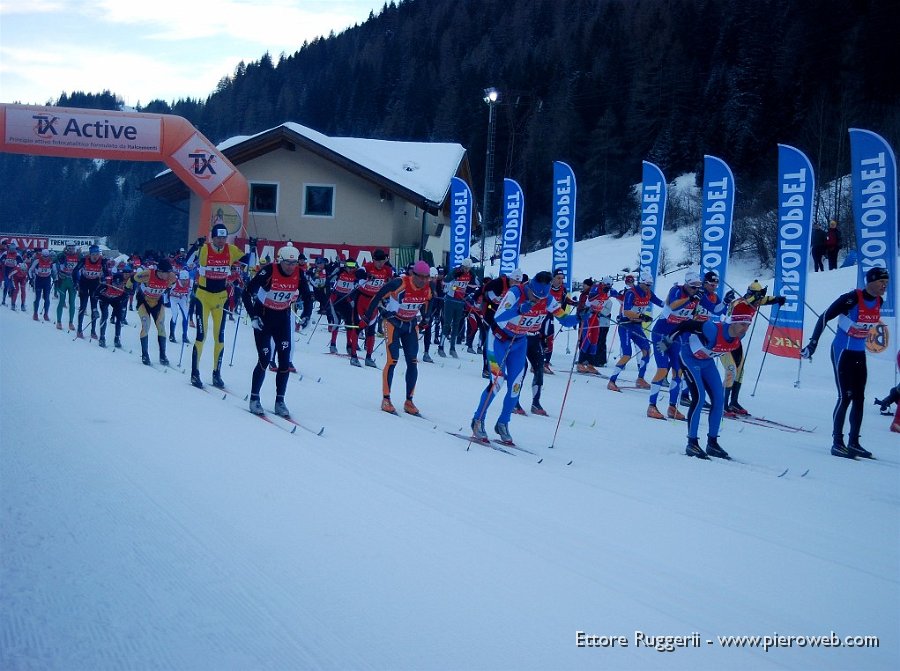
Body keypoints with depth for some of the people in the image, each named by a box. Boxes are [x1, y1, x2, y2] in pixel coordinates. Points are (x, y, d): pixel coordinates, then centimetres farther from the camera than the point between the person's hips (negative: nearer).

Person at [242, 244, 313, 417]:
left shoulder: (299, 274, -11)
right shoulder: (268, 271, -23)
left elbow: (307, 296, 7)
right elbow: (247, 294, -18)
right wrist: (253, 317, -22)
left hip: (283, 317, 4)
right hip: (263, 316, -4)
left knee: (285, 361, -3)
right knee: (264, 359, -10)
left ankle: (280, 401, 7)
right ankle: (254, 399, 5)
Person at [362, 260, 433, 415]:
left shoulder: (427, 289, -8)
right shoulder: (399, 284, -25)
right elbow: (378, 297, -17)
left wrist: (424, 320, 26)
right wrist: (367, 318, -12)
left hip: (411, 325, 5)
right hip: (392, 322, -5)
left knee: (412, 363, -1)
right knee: (392, 360, -13)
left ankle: (409, 401, 6)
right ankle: (386, 400, -5)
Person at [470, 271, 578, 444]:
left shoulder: (548, 301, -15)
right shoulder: (515, 293, -29)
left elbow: (565, 320, -8)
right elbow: (499, 319, -37)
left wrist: (579, 317, -28)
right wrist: (519, 310, -50)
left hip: (520, 342, 5)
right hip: (499, 338, -5)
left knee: (515, 386, 0)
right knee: (497, 382, -12)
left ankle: (503, 424, 19)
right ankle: (478, 421, 5)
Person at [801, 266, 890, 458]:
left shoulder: (879, 301, 0)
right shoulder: (852, 298, -22)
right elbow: (824, 317, -18)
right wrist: (813, 343, -20)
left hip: (859, 354, 7)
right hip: (842, 351, -7)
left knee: (859, 398, 7)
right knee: (845, 397, -9)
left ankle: (854, 442, 15)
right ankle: (837, 443, -2)